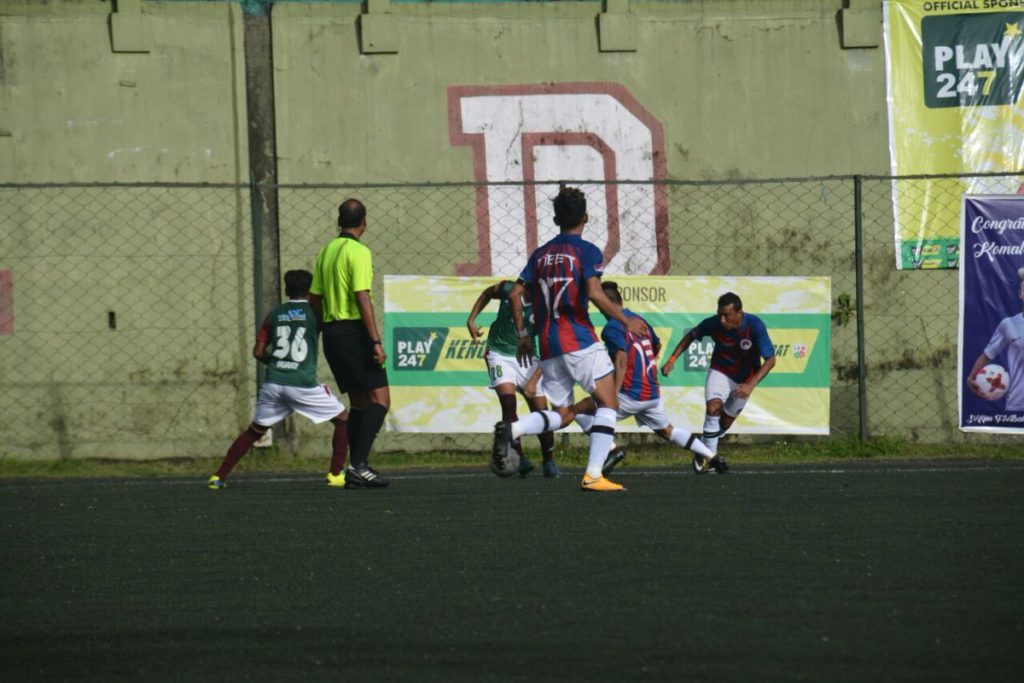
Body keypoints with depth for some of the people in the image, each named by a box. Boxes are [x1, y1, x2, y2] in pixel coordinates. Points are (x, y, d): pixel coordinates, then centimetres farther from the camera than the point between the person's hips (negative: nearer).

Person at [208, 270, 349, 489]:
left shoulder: (274, 315, 12)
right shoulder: (314, 313, 2)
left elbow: (258, 352, 11)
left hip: (273, 381, 4)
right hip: (303, 383, -4)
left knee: (254, 431, 18)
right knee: (343, 420, 12)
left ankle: (219, 476, 11)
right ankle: (336, 474, 1)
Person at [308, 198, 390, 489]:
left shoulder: (326, 252, 14)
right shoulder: (358, 252, -10)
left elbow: (315, 297, 17)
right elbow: (362, 298, -18)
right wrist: (376, 341, -20)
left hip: (332, 332, 8)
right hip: (354, 331, -8)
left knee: (358, 402, 14)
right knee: (380, 399, -10)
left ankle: (357, 468, 10)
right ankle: (358, 464, -21)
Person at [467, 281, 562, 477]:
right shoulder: (508, 290, -15)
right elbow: (487, 294, 10)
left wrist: (533, 381, -22)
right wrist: (471, 321, 3)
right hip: (500, 353, -1)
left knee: (540, 408, -2)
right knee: (508, 401, -20)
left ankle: (549, 461, 15)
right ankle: (519, 457, -18)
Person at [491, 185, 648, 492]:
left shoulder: (540, 254, 15)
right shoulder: (587, 251, -2)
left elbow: (515, 294, 11)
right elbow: (594, 293, -16)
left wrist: (523, 335, 20)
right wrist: (626, 321, -6)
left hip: (548, 345, 6)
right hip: (579, 340, -6)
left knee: (563, 415, 14)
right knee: (607, 403, 3)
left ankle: (511, 429, -15)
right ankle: (593, 475, -10)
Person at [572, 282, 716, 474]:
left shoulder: (613, 327, -12)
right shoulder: (639, 320, 13)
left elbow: (621, 361, -23)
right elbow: (657, 345, 31)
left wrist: (613, 396, -28)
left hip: (631, 395, -8)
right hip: (653, 393, 8)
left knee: (580, 410, -2)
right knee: (667, 430, 26)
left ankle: (611, 449, -15)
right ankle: (711, 456, 24)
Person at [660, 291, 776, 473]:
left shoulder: (755, 325, -30)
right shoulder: (713, 323, -25)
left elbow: (770, 360, -24)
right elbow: (691, 336, -4)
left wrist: (750, 385, -35)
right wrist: (672, 359, -13)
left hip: (745, 377, 1)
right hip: (720, 371, -1)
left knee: (726, 421, 10)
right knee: (713, 406, -26)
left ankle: (705, 450, 36)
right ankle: (709, 453, -12)